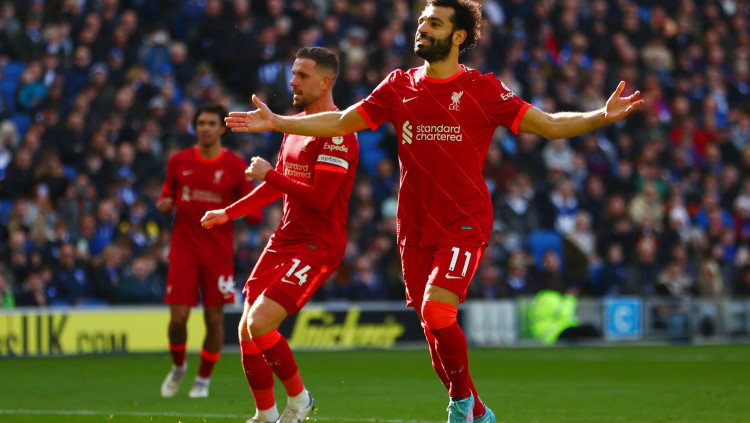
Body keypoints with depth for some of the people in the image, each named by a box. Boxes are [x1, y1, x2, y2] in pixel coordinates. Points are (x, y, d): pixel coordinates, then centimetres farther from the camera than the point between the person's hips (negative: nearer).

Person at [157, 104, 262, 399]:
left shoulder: (236, 166, -2)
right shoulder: (179, 161, 4)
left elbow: (255, 214, 1)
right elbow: (168, 194, 19)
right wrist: (164, 204, -4)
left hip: (219, 251, -1)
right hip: (183, 250, 1)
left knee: (214, 317, 0)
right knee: (178, 317, -7)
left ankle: (203, 379, 19)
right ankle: (178, 367, 22)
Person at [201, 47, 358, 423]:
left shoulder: (336, 133, -15)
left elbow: (319, 198, -23)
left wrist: (268, 174, -13)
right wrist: (227, 213, 28)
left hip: (317, 245, -9)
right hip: (284, 239, 9)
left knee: (260, 323, -21)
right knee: (247, 331, 4)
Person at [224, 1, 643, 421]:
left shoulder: (482, 88, -2)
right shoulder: (399, 86, 9)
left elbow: (549, 125, -3)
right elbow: (340, 122, 16)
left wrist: (602, 116, -18)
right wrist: (275, 122, 12)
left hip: (465, 225, -5)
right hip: (416, 229, 5)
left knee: (436, 310, -23)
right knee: (433, 326, 6)